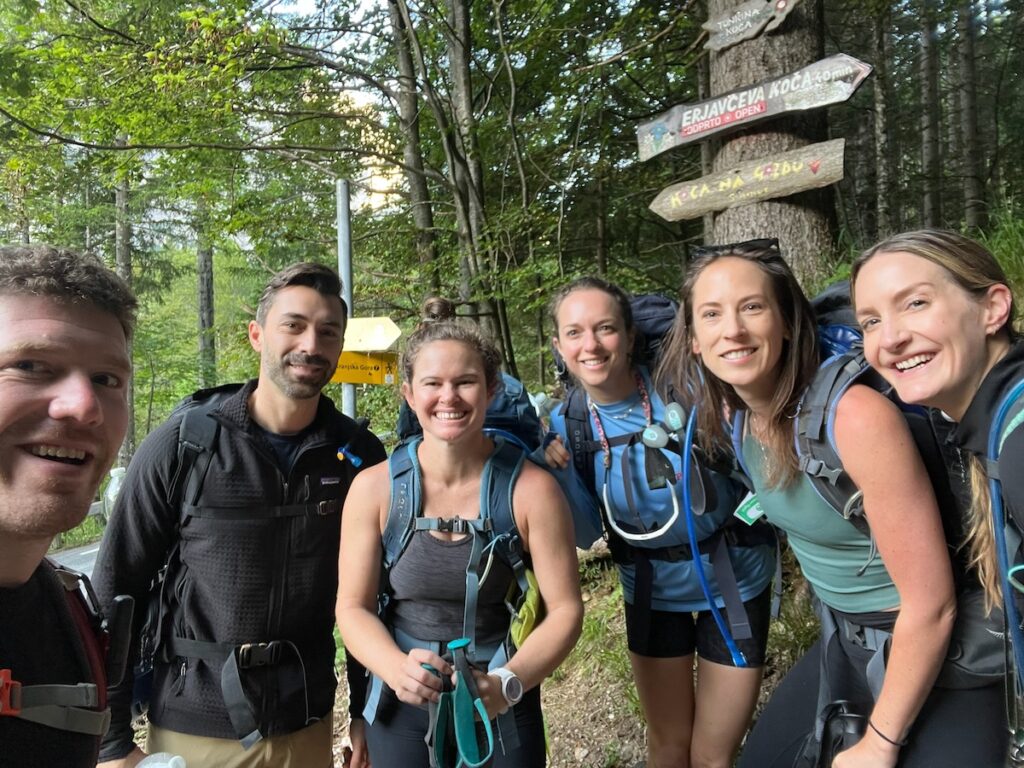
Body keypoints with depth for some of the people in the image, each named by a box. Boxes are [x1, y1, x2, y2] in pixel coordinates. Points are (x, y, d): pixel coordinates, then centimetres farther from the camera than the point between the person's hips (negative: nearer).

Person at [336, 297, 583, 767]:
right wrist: (396, 667, -23)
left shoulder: (531, 488, -15)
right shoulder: (374, 488, -11)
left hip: (502, 713, -1)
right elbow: (353, 607, -5)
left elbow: (565, 609, -10)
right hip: (400, 710, 1)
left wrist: (509, 682, -25)